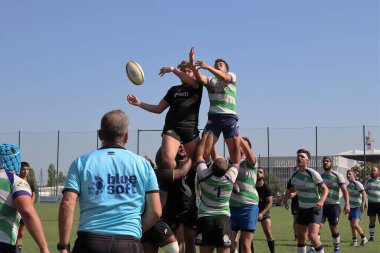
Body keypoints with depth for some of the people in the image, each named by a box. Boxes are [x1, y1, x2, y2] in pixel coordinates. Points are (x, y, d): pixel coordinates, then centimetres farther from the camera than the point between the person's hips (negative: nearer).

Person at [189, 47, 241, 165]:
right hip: (213, 117, 1)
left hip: (230, 117, -1)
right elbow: (200, 77, 0)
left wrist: (207, 67, -21)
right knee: (205, 149, -10)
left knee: (234, 148, -1)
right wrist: (192, 63, -17)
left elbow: (224, 77, -8)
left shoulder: (232, 76, 16)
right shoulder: (210, 81, 21)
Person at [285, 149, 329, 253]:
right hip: (302, 209, 6)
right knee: (300, 236, 8)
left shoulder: (312, 173, -16)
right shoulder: (294, 175, 3)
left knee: (312, 235, -19)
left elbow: (325, 189, -14)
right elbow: (292, 189, 20)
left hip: (314, 209, -6)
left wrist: (321, 201, -30)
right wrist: (287, 195, -1)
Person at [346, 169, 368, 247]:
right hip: (351, 207, 8)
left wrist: (362, 204, -27)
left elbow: (364, 194, -19)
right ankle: (354, 241, 13)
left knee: (355, 224, -17)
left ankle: (364, 238, -1)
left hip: (357, 207, -8)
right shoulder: (348, 185, 12)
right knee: (352, 225, 7)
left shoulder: (357, 184, -13)